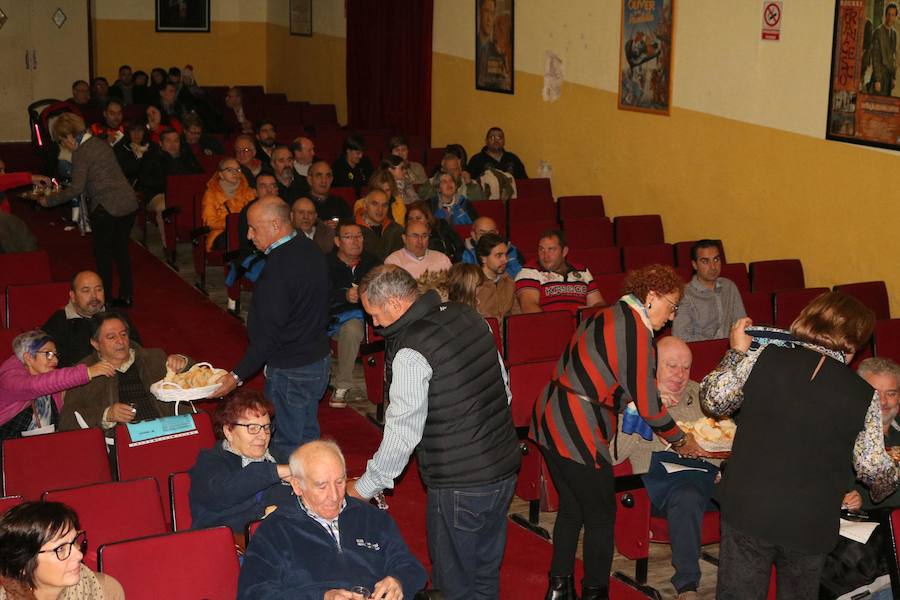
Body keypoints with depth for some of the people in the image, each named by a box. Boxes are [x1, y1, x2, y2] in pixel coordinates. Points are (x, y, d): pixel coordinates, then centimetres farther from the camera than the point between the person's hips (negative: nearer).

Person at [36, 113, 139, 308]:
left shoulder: (81, 154, -11)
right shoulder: (100, 143, 14)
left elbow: (76, 189, -15)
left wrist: (50, 200, -6)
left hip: (107, 208, -8)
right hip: (129, 203, 8)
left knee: (102, 254, 5)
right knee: (121, 249, 16)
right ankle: (126, 295, 22)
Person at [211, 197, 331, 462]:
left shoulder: (278, 268, -25)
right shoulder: (310, 249, 5)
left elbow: (269, 333, -24)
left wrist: (238, 375, -19)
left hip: (290, 370, -10)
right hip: (319, 360, 10)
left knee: (287, 447, 3)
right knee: (308, 435, 21)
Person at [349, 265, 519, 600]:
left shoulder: (410, 353, -19)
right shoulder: (467, 316, 3)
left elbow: (402, 434, -15)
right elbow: (503, 386, 11)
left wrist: (365, 488, -3)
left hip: (459, 486, -8)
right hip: (505, 469, 8)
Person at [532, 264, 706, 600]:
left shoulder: (610, 315, 11)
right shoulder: (636, 329, -16)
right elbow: (647, 402, -14)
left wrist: (628, 405, 14)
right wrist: (680, 441, 0)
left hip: (550, 421, 9)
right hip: (577, 434, -9)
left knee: (571, 507, 20)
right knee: (601, 516, 7)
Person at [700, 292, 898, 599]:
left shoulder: (764, 356, -8)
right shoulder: (864, 396, -5)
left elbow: (713, 400, 2)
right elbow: (874, 469, 2)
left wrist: (737, 353, 16)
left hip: (747, 509, 0)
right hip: (812, 525, 1)